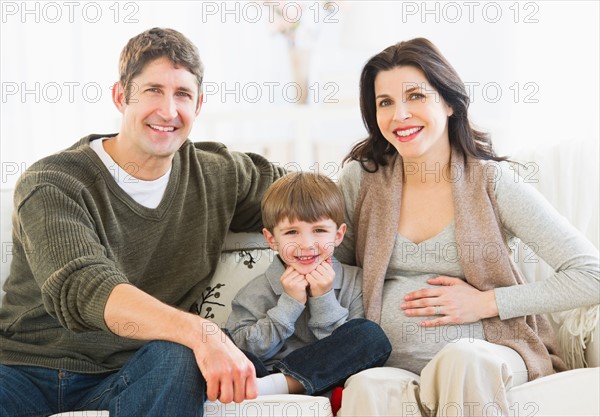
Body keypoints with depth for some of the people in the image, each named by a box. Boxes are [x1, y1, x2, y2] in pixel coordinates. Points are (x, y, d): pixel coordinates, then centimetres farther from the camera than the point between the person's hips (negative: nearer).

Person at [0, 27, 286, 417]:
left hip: (129, 377, 3)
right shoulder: (53, 184, -9)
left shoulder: (218, 176, 6)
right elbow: (82, 288, -25)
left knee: (178, 359, -31)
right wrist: (200, 332, -40)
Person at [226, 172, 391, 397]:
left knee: (373, 335, -24)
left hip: (325, 384, 2)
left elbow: (353, 352, -1)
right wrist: (289, 304, -12)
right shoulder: (257, 291, 2)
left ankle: (280, 383, -27)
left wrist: (324, 300, -11)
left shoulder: (354, 282, 4)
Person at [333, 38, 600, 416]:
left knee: (460, 357, -37)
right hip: (392, 369, 1)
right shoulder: (361, 179, 6)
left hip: (485, 360, 0)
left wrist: (485, 303, -9)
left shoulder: (492, 180, -2)